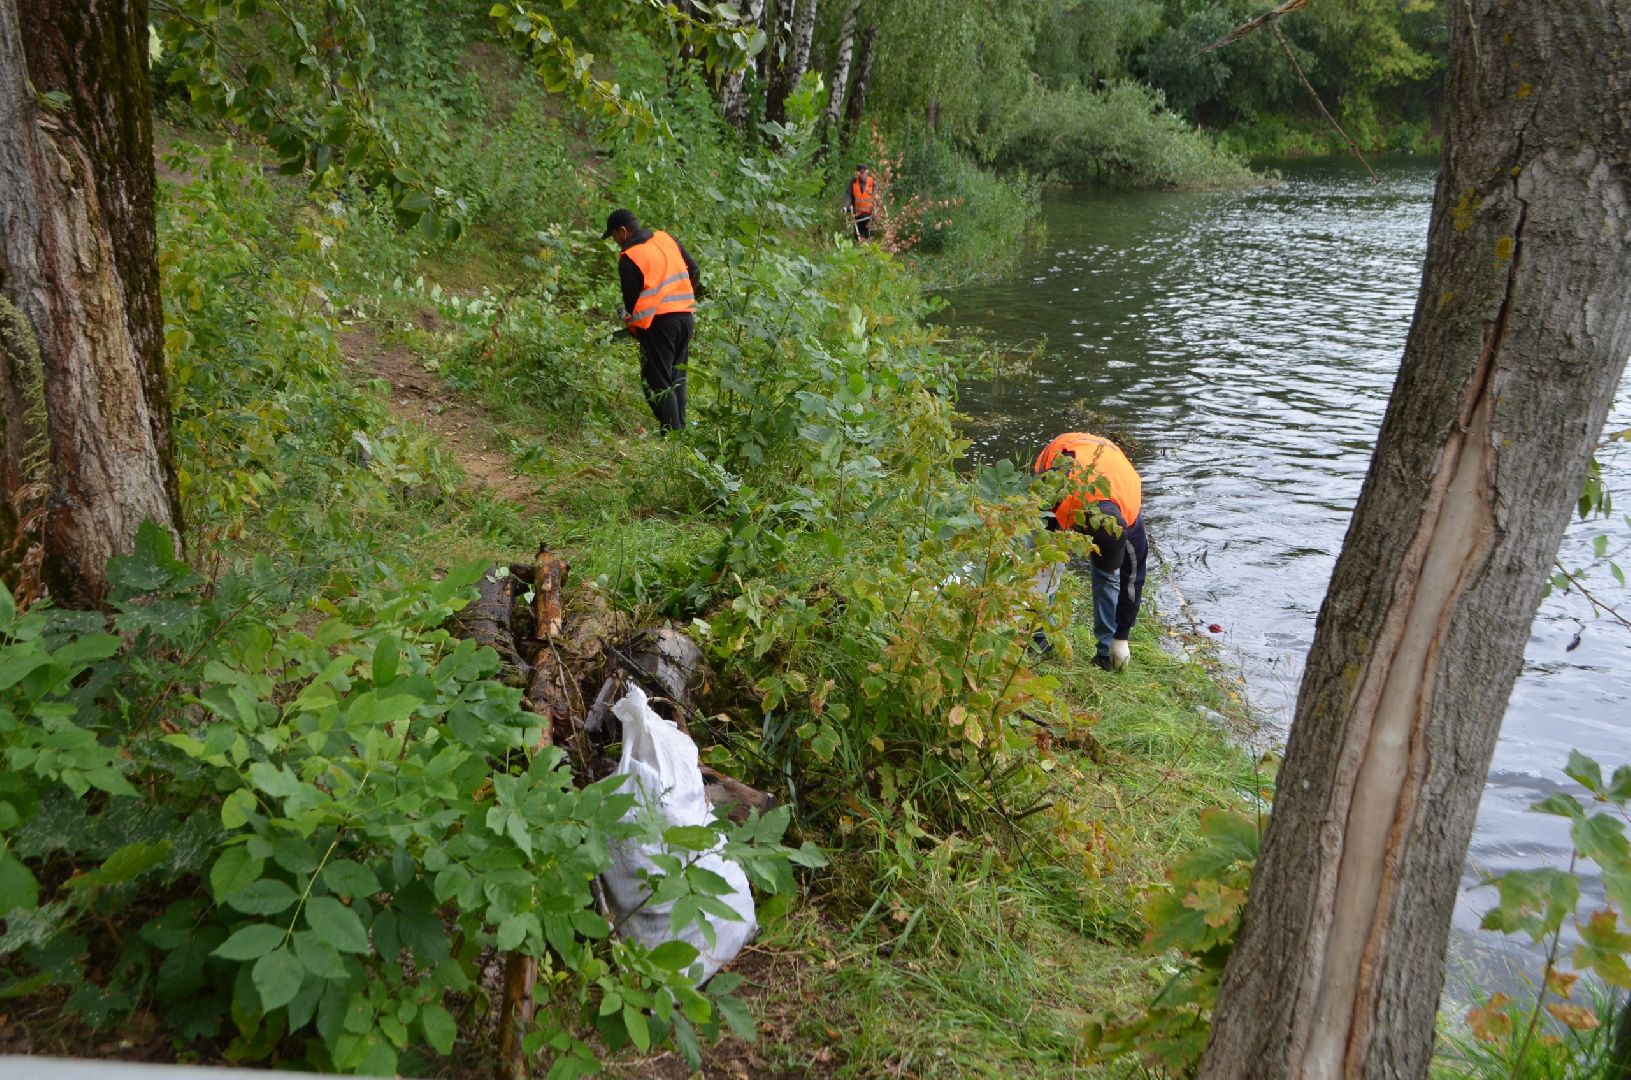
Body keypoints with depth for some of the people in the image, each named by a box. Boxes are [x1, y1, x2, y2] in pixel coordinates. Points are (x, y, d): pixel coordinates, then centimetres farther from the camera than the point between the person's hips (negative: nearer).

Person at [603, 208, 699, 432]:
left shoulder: (628, 258, -9)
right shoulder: (665, 238, 9)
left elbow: (631, 298, -3)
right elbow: (693, 268, 13)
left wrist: (630, 322, 14)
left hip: (658, 322, -7)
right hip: (686, 316, 7)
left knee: (657, 381, 0)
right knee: (677, 378, 16)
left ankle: (671, 431, -6)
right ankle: (680, 426, 18)